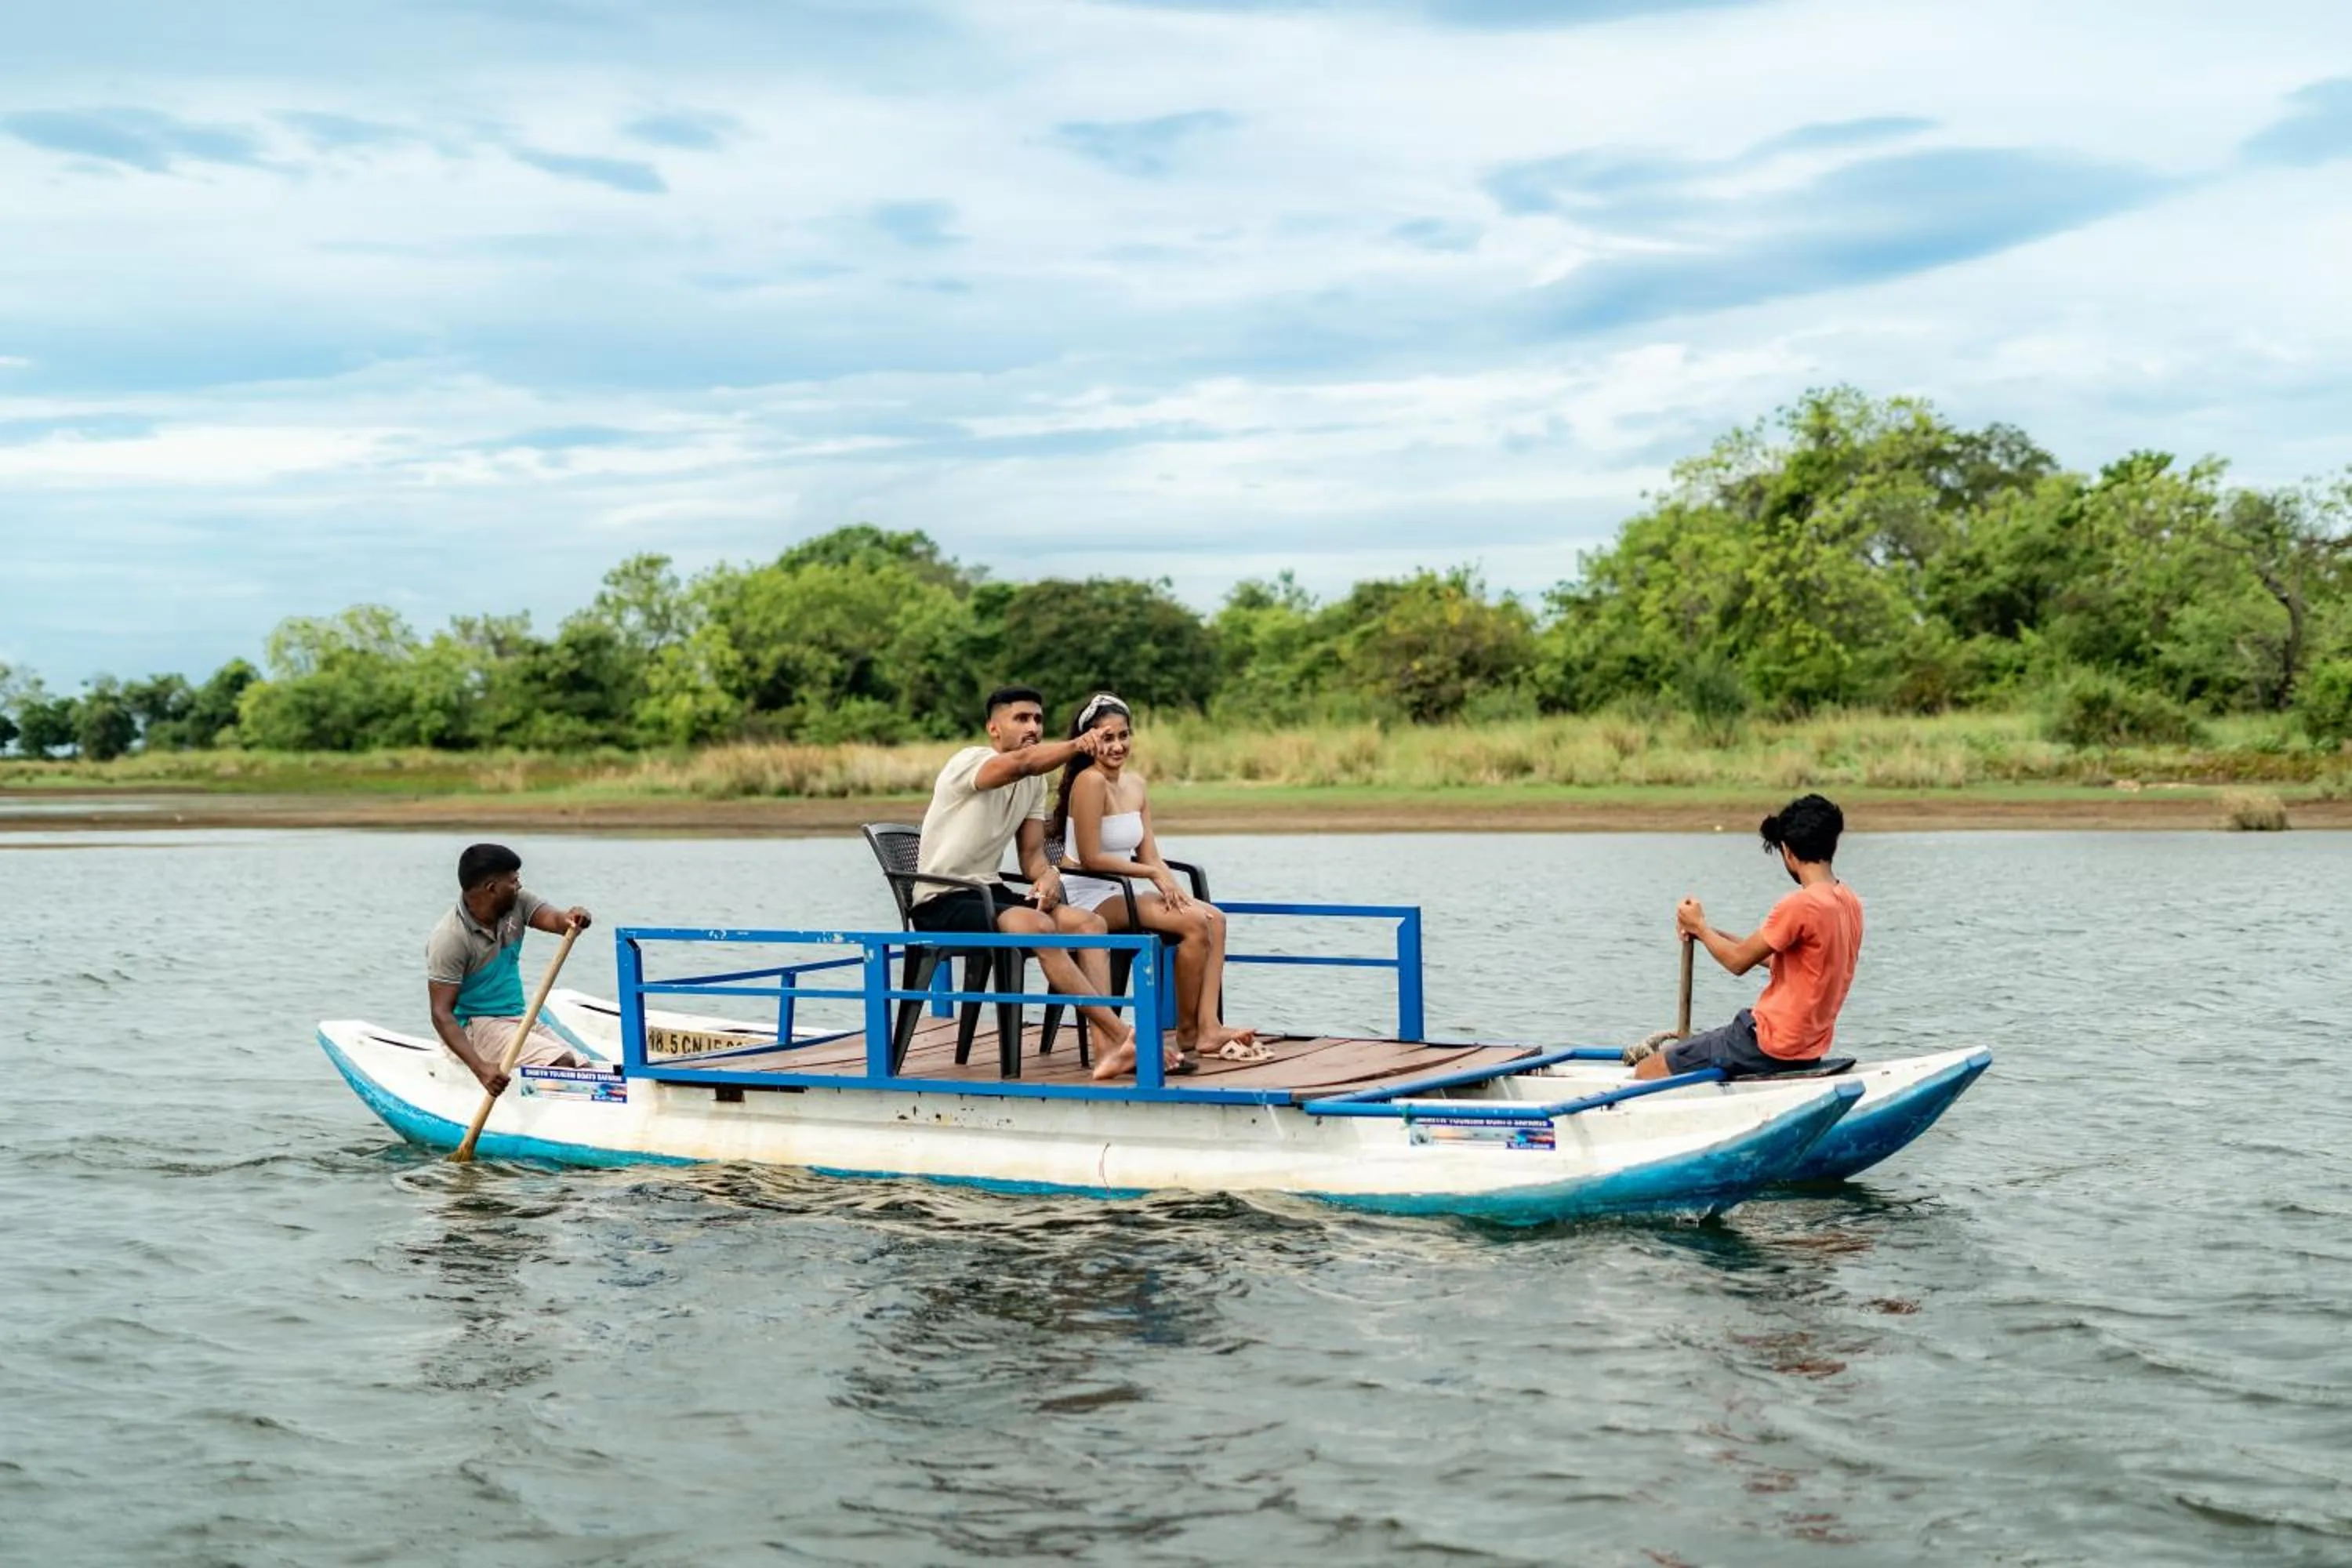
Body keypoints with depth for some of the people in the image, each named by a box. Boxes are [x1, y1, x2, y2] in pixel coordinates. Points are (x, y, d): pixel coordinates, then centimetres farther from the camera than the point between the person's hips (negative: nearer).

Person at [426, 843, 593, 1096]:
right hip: (475, 1026, -8)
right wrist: (480, 1067, -36)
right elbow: (442, 1014, -22)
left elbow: (553, 919, -12)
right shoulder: (450, 939, -19)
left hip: (520, 1019, 8)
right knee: (562, 1064, -26)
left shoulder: (516, 903, 3)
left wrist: (572, 919, -39)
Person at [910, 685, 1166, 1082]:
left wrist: (1048, 876, -13)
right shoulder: (969, 762, -13)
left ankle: (1107, 1049, -26)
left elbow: (1032, 855, 12)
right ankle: (1122, 1035, -32)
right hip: (941, 903, -8)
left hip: (987, 894, 8)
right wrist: (1076, 746, -53)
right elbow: (1023, 762, -35)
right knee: (1038, 926, -33)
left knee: (1091, 923, -12)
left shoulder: (1035, 783, 13)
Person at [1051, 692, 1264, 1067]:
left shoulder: (1135, 785, 11)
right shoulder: (1090, 782, -15)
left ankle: (1208, 1028, -14)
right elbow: (1090, 858, -19)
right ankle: (1187, 1036, -10)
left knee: (1213, 918, -5)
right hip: (1085, 897, -9)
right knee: (1194, 924, -20)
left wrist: (1175, 889, -10)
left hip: (1116, 894, 9)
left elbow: (1150, 855, 9)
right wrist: (1153, 873, -13)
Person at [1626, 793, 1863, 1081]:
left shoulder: (1800, 905, -22)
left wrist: (1699, 926, 5)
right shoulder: (1850, 902, 7)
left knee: (1646, 1073, -5)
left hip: (1772, 1045, -10)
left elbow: (1739, 961, -12)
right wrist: (1711, 933, 15)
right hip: (1809, 1046, 10)